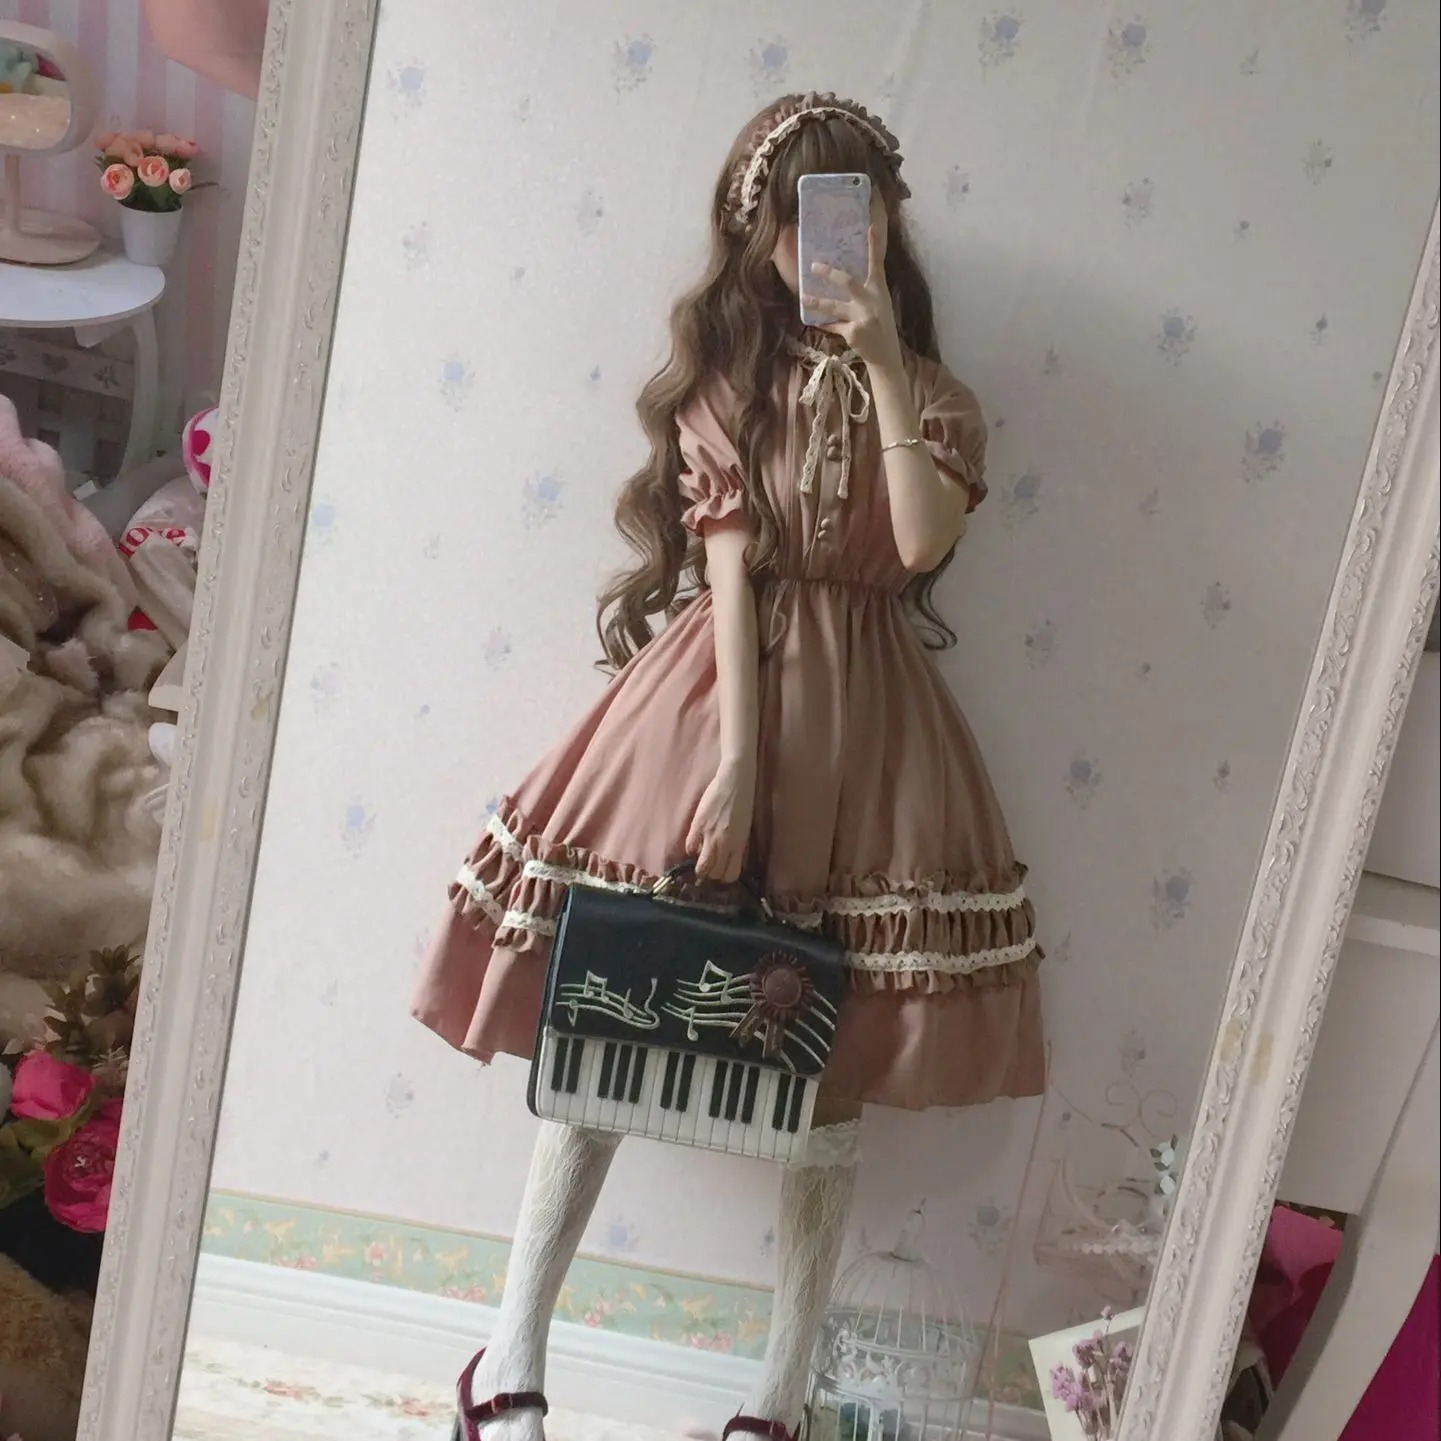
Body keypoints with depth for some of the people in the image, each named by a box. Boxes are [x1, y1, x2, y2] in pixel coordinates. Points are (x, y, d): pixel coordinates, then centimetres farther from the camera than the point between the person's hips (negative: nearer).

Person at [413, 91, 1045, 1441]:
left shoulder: (932, 399, 7)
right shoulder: (726, 382, 3)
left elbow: (920, 545, -13)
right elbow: (731, 572, -7)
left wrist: (883, 367, -13)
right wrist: (736, 757, -15)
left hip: (867, 723, 2)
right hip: (721, 688, -1)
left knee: (832, 1073, 5)